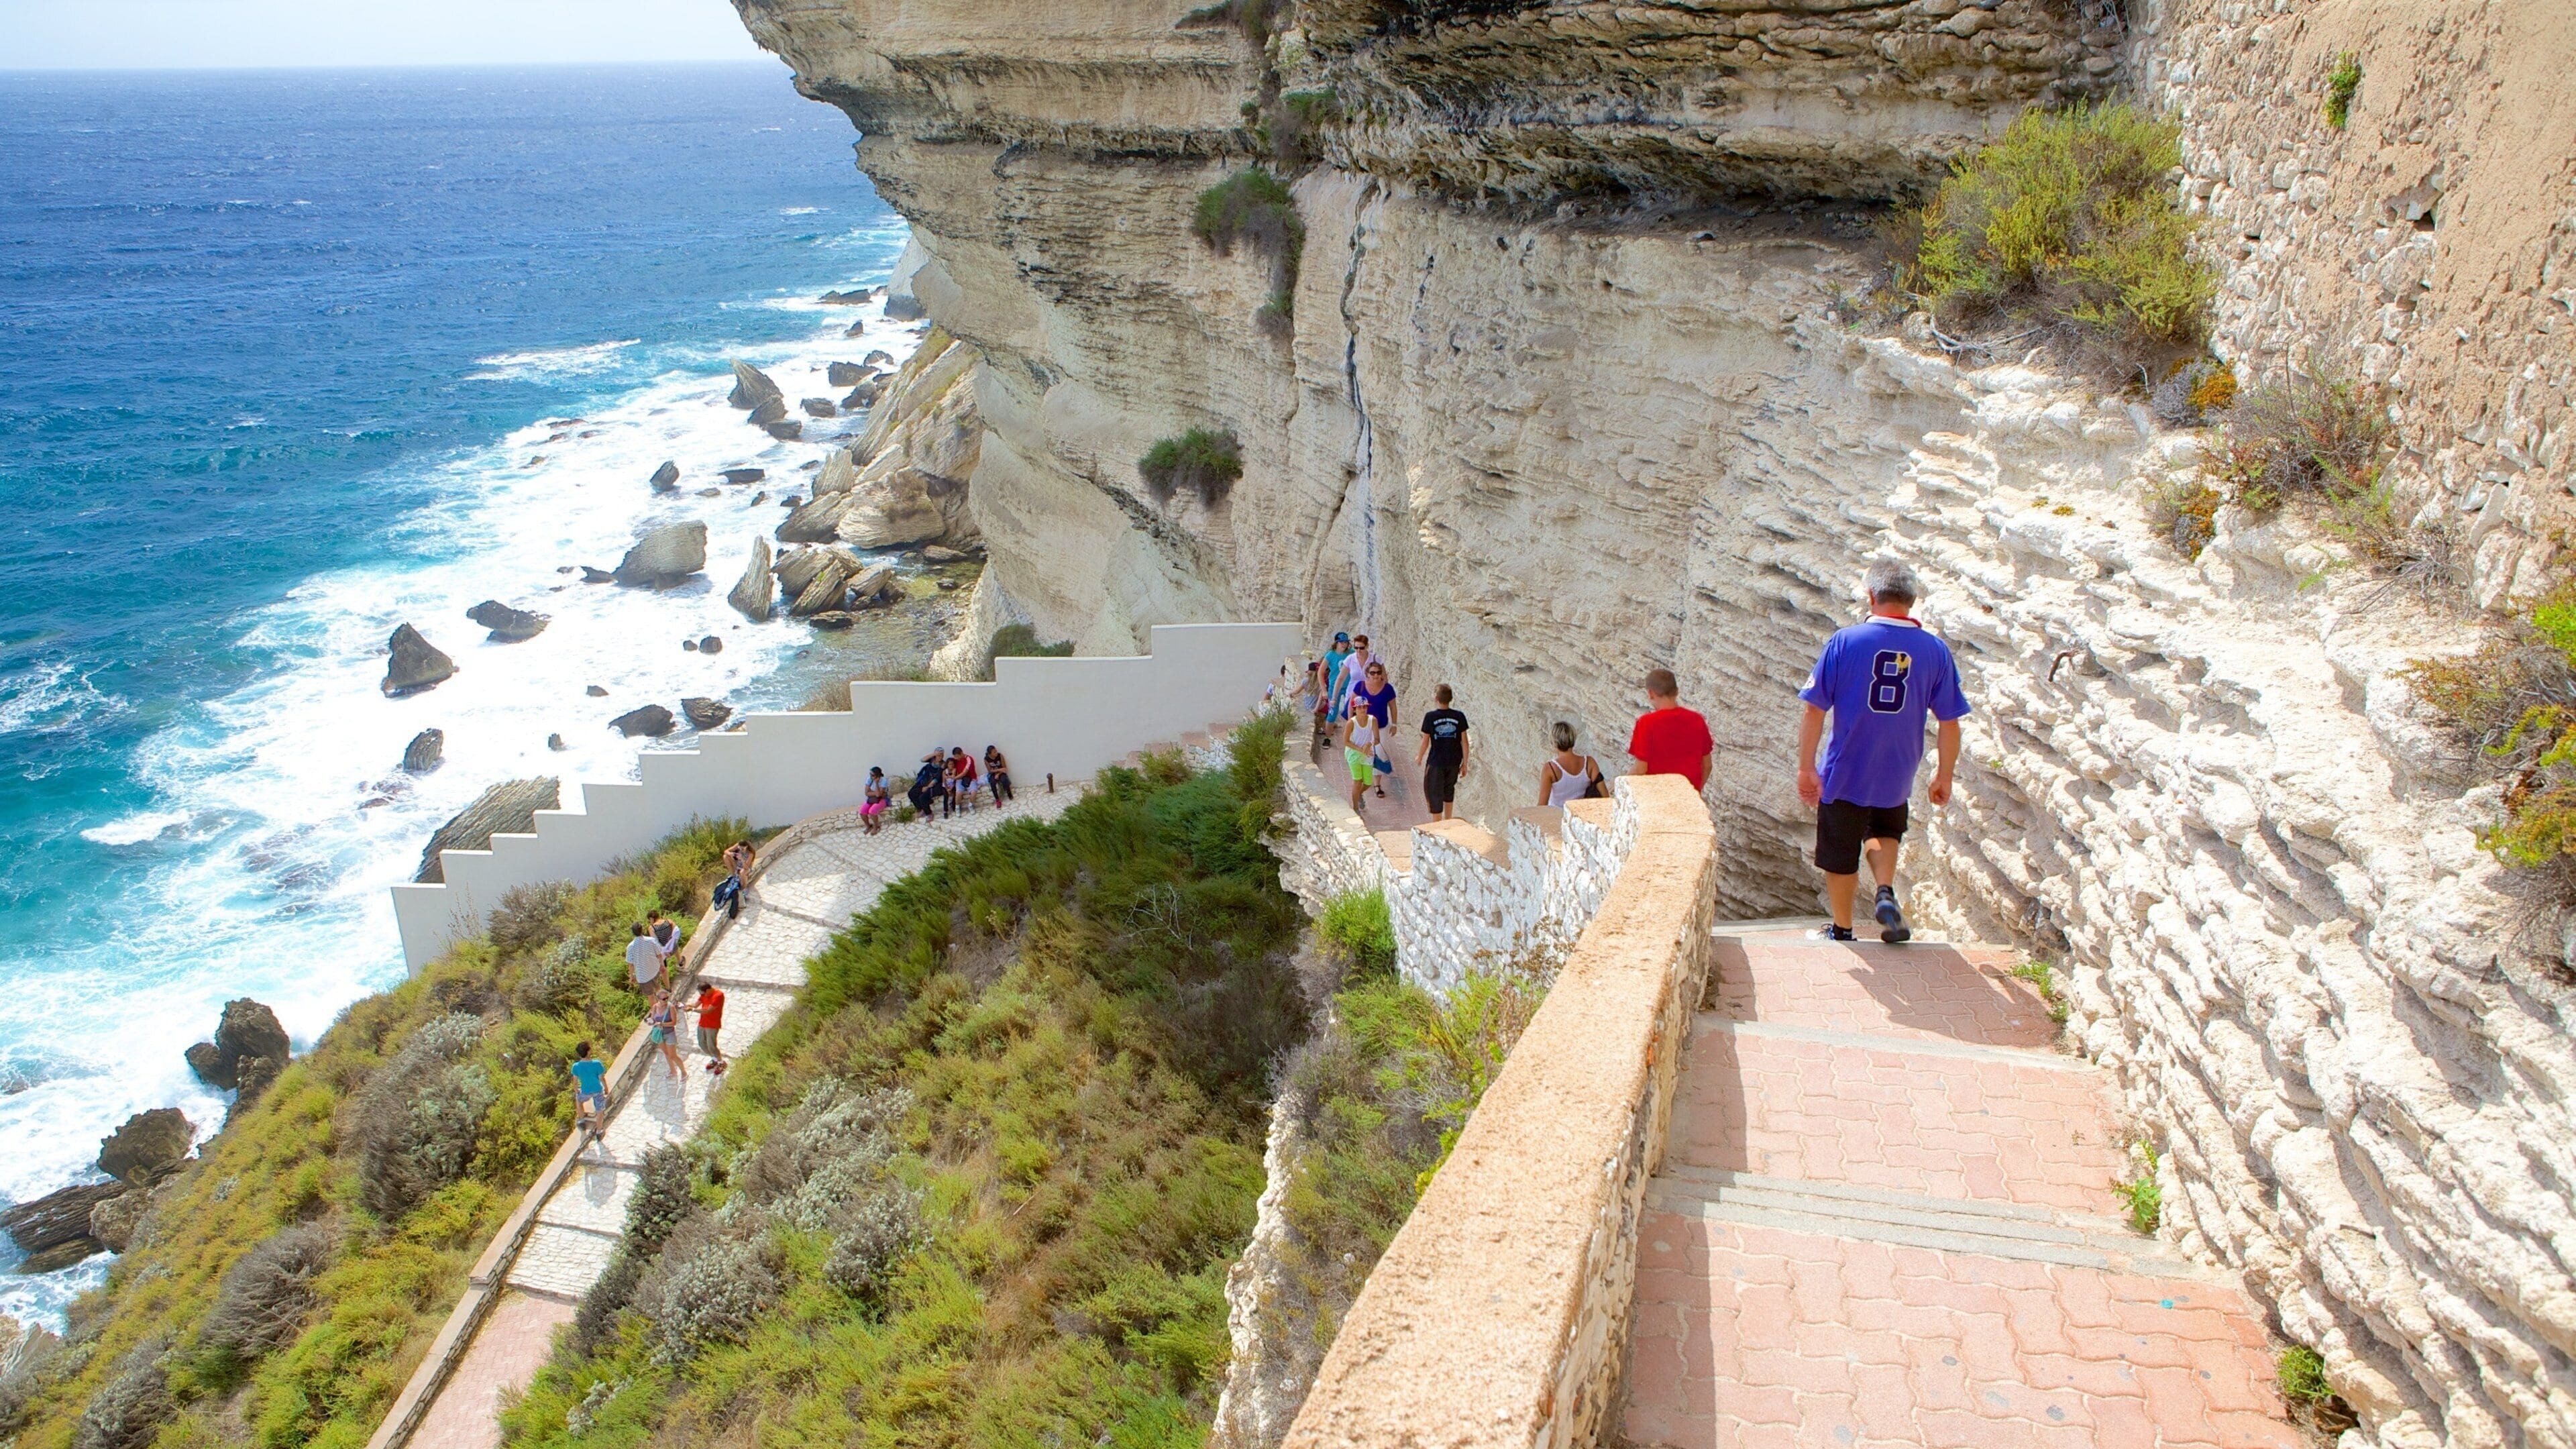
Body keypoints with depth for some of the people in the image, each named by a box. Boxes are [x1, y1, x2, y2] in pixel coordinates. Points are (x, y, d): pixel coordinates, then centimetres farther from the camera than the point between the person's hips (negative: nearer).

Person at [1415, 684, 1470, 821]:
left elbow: (1425, 742, -7)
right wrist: (1465, 764, 6)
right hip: (1454, 762, 4)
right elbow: (1464, 742, -3)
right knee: (1449, 789, 26)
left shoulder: (1430, 717, -13)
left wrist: (1419, 758, 11)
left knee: (1434, 794, 8)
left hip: (1436, 762, -4)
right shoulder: (1459, 717, -6)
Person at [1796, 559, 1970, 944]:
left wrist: (1806, 767, -5)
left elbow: (1814, 711, -11)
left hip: (1845, 773, -2)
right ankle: (1886, 893, 5)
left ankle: (1842, 931, 26)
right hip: (1897, 777, 2)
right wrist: (1944, 776, 10)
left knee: (1841, 855, 14)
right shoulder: (1935, 650, -5)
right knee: (1885, 830, 29)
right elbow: (1949, 723, -1)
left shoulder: (1845, 642, -10)